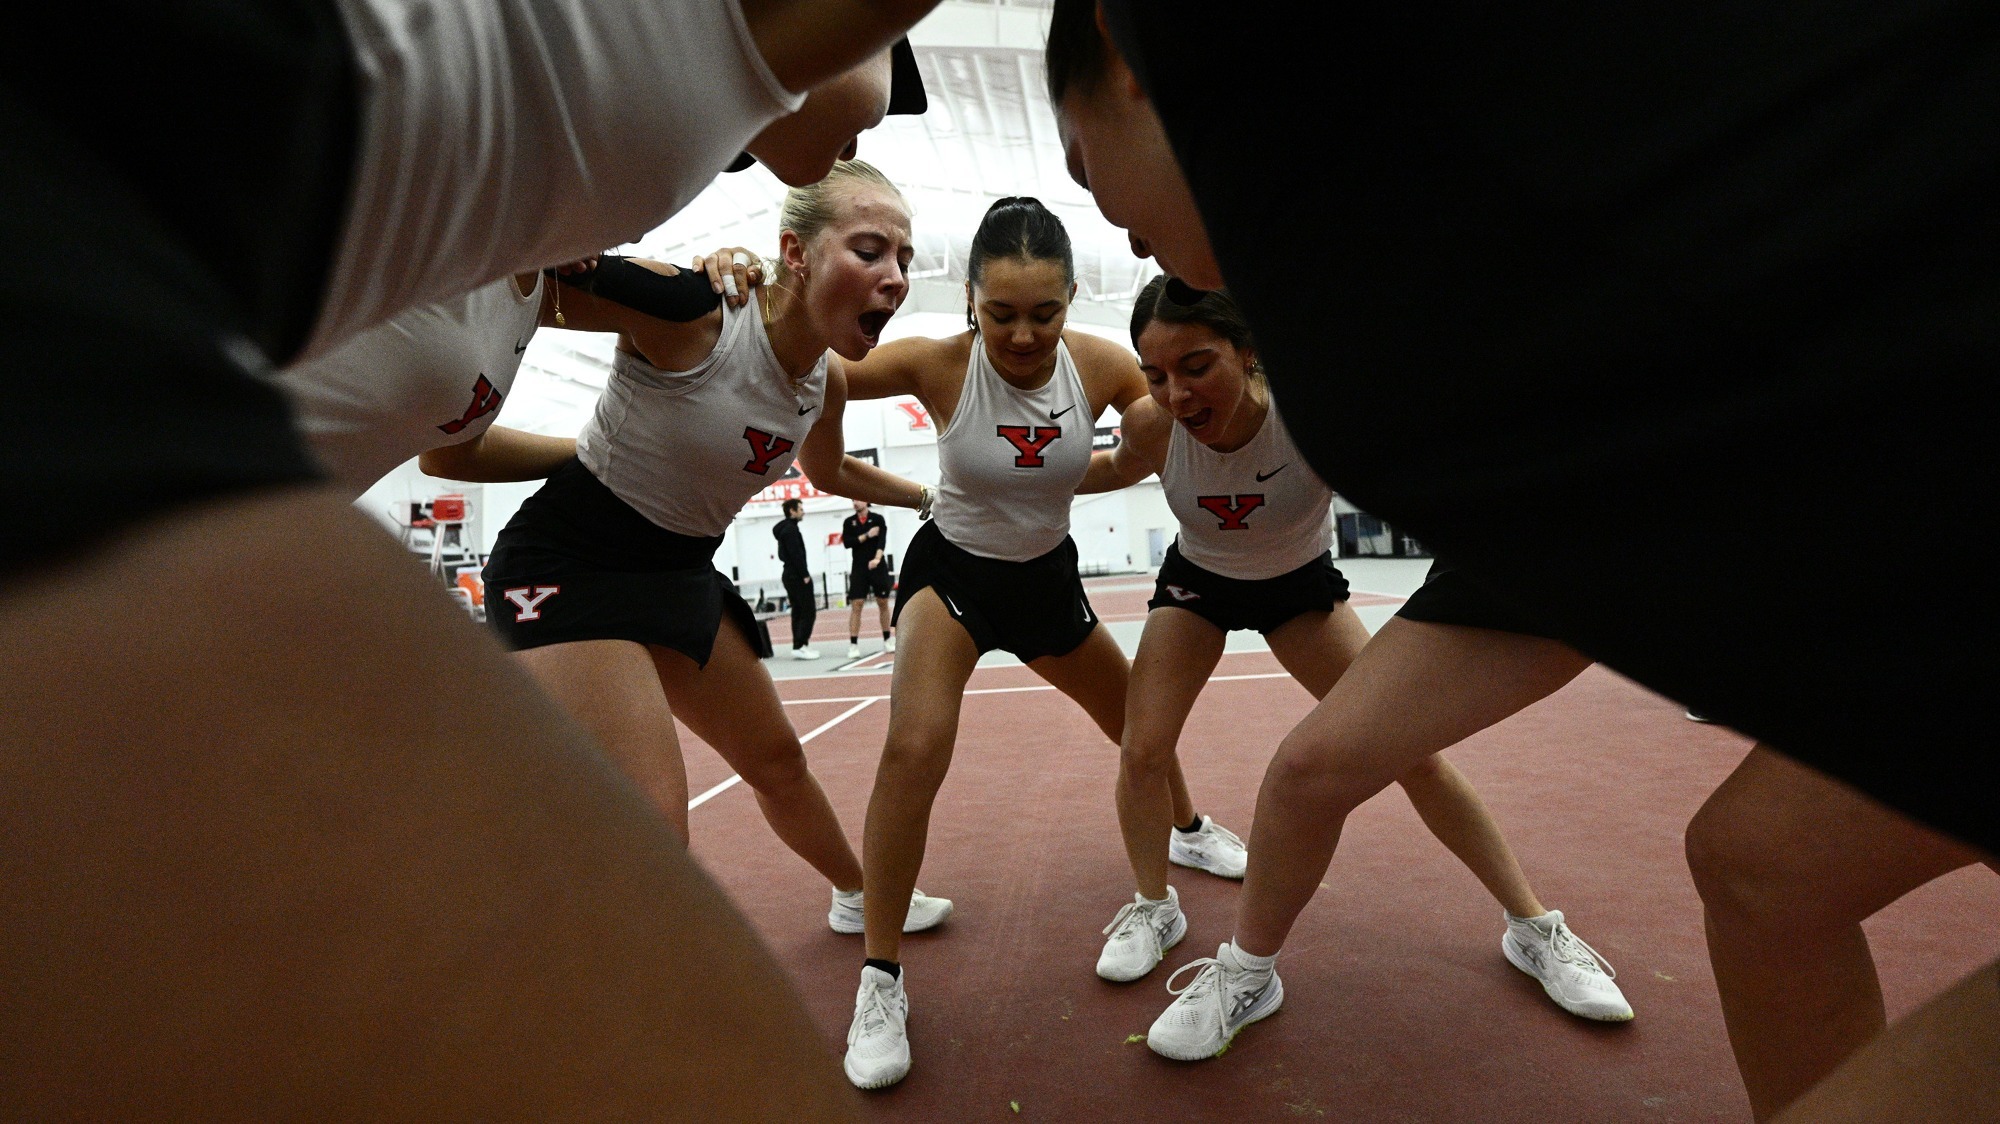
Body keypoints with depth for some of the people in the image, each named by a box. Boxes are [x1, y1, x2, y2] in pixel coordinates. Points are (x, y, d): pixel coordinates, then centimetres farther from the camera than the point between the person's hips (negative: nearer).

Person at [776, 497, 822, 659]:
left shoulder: (785, 528, 17)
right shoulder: (790, 529, -13)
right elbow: (796, 554, -20)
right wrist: (805, 575, -18)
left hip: (790, 575, 10)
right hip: (797, 577, -10)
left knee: (798, 612, 11)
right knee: (808, 611, -9)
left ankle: (799, 646, 12)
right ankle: (799, 647, -12)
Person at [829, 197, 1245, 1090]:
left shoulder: (1101, 365, -18)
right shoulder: (940, 365, -25)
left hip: (1048, 575, 4)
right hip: (951, 571, -3)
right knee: (915, 748, -25)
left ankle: (1191, 829, 53)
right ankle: (880, 983, -9)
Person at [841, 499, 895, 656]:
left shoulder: (878, 519, 0)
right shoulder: (848, 522, 6)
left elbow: (882, 540, -13)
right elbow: (847, 543, -5)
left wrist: (877, 558, -30)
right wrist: (867, 535, -11)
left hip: (878, 567, 0)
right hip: (859, 569, 1)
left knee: (883, 602, 7)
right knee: (856, 605, -6)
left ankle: (888, 640, 21)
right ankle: (853, 644, -4)